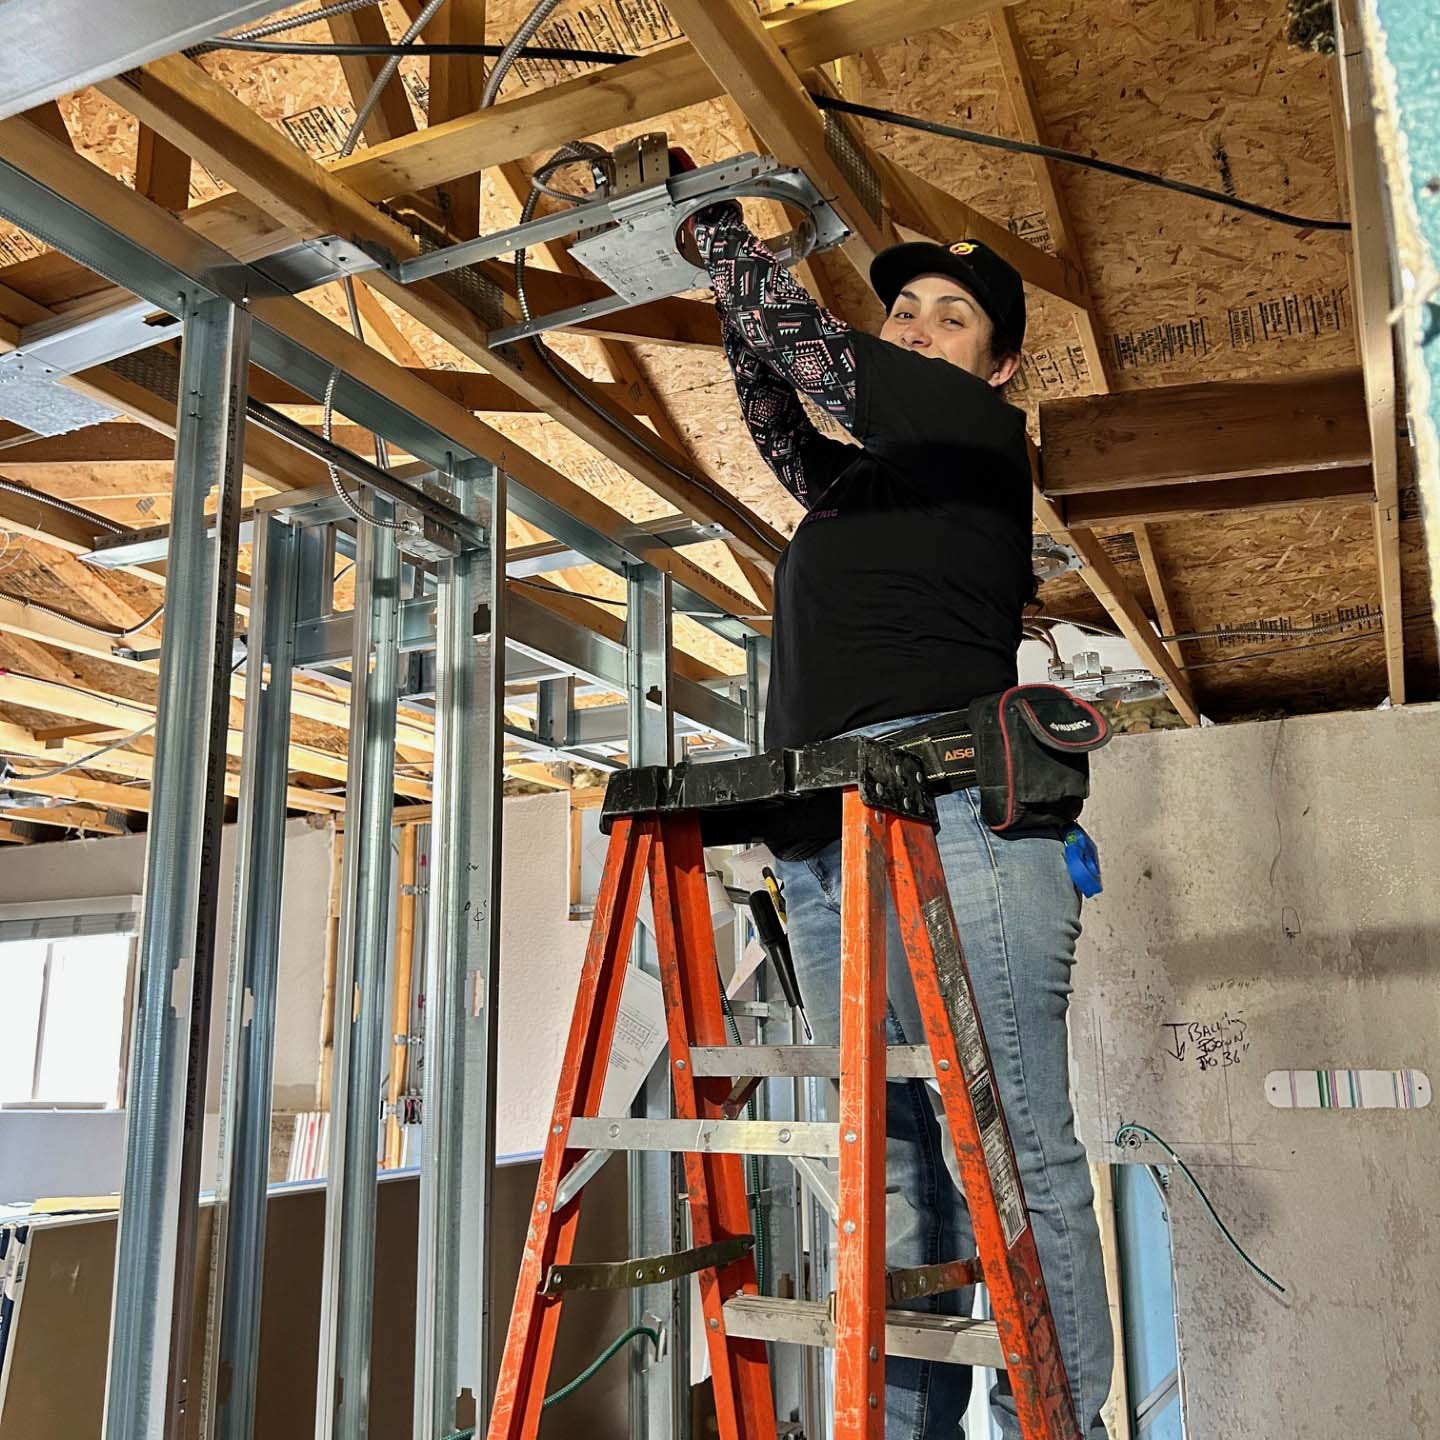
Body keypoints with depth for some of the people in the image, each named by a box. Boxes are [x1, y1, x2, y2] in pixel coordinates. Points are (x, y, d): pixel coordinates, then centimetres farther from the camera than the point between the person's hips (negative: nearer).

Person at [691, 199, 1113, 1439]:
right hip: (821, 836, 7)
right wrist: (732, 276, 24)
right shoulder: (855, 477, 28)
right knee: (889, 1158, 4)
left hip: (949, 810, -7)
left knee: (1014, 1149, -8)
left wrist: (714, 222, 9)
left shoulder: (983, 433, 9)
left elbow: (815, 356, 2)